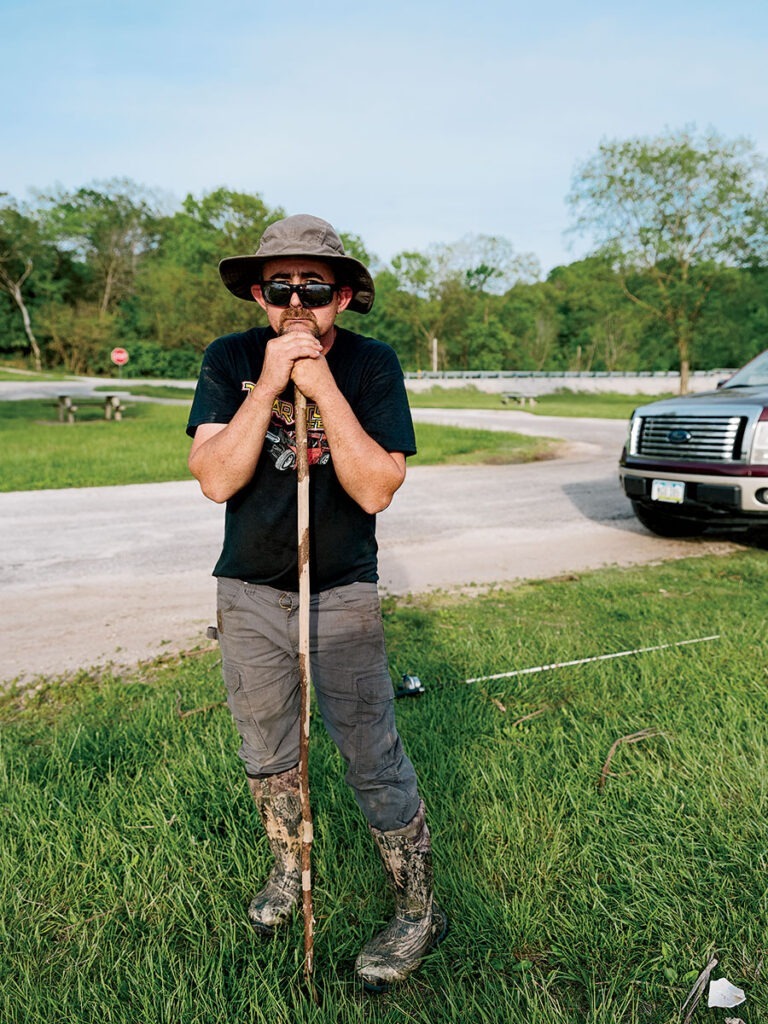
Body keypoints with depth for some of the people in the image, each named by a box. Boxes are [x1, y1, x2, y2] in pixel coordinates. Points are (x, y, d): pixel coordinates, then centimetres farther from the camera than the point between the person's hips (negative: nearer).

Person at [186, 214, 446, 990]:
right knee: (265, 753, 19)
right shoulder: (229, 360, -7)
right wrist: (268, 384, -25)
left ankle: (418, 909, 23)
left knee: (373, 759, 0)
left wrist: (323, 388, -27)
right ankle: (289, 866, 46)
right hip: (248, 592, 3)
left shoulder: (372, 364, -11)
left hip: (342, 595, -2)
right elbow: (216, 479, -18)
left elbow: (377, 490, -20)